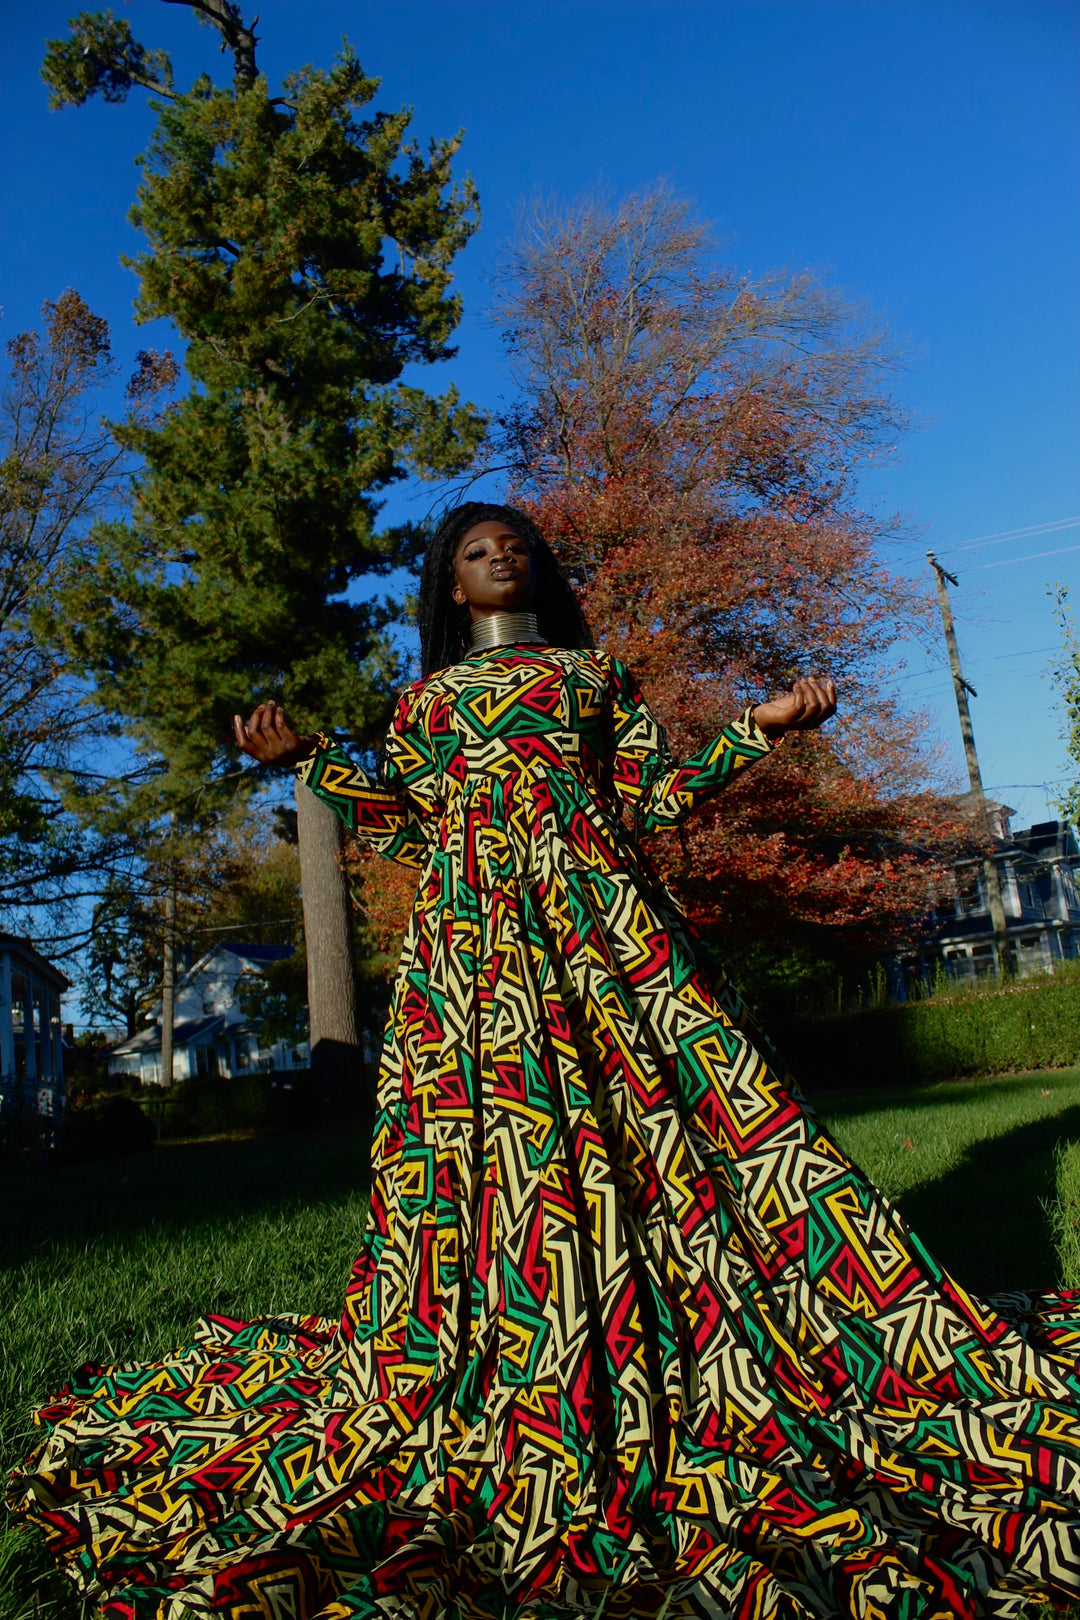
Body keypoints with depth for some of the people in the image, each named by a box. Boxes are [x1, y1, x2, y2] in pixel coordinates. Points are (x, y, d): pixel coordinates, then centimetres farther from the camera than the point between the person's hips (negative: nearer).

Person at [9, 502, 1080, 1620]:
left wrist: (760, 727, 6)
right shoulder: (428, 696, 22)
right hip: (475, 918, 0)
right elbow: (408, 823, 14)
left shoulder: (595, 672, 22)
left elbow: (652, 794, 12)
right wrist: (306, 762, 9)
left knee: (644, 1107, -9)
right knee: (487, 1118, -8)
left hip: (596, 902, 0)